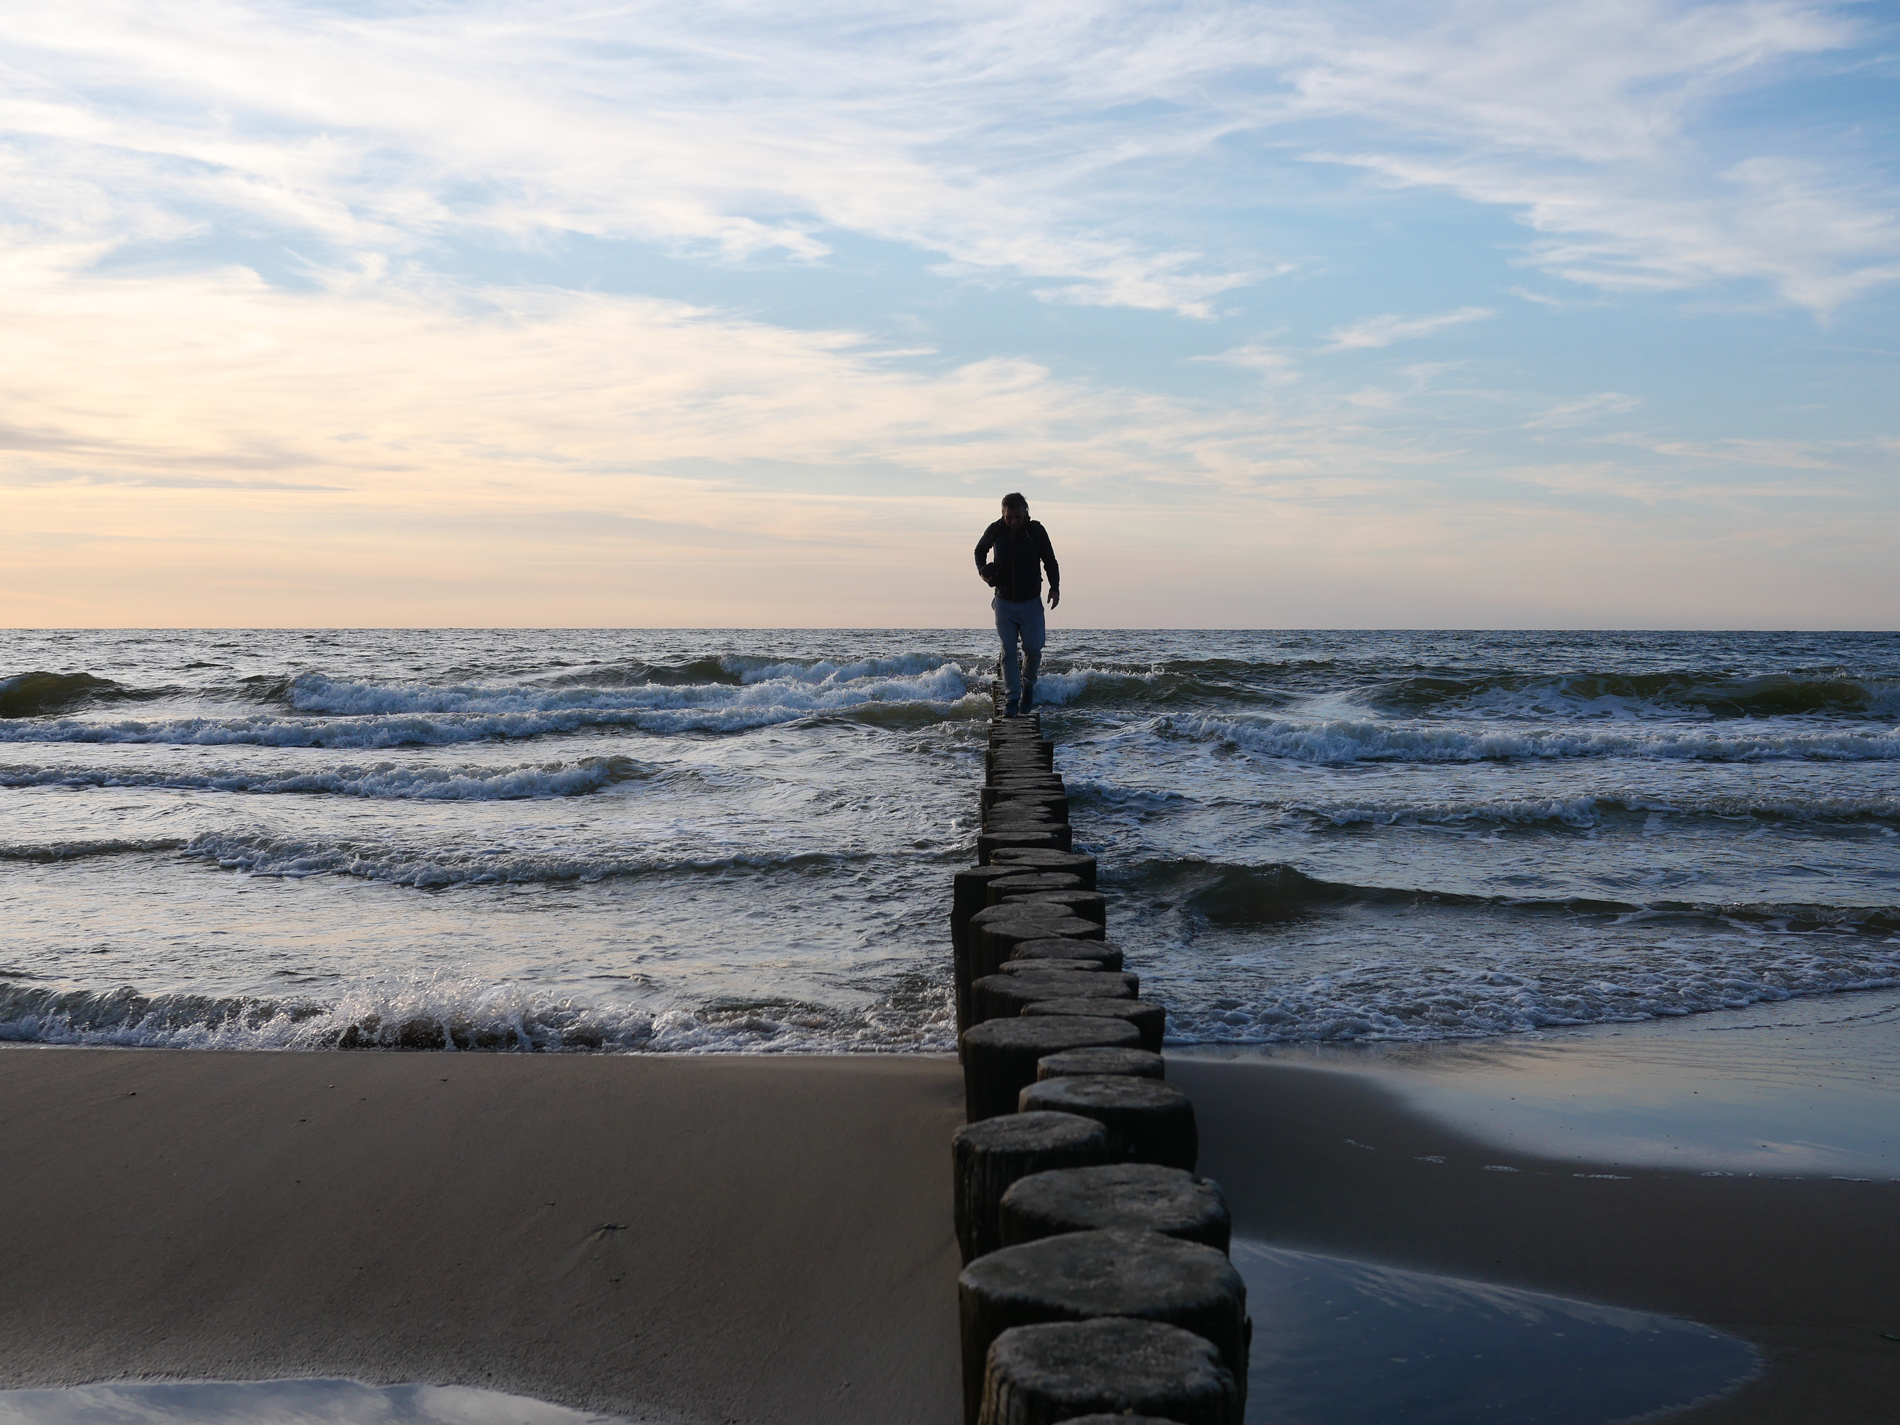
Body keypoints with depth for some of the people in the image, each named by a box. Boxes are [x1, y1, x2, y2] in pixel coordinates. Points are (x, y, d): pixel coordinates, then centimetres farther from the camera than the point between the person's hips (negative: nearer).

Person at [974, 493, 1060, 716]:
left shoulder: (1036, 531, -8)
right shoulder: (995, 531, -3)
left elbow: (1050, 561, 0)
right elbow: (979, 550, 16)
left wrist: (1054, 588, -14)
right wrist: (982, 570, -3)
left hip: (1031, 601, -1)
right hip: (1004, 601, 1)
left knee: (1033, 648, -7)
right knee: (1008, 651, -3)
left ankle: (1028, 685, 22)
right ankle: (1013, 699, 1)